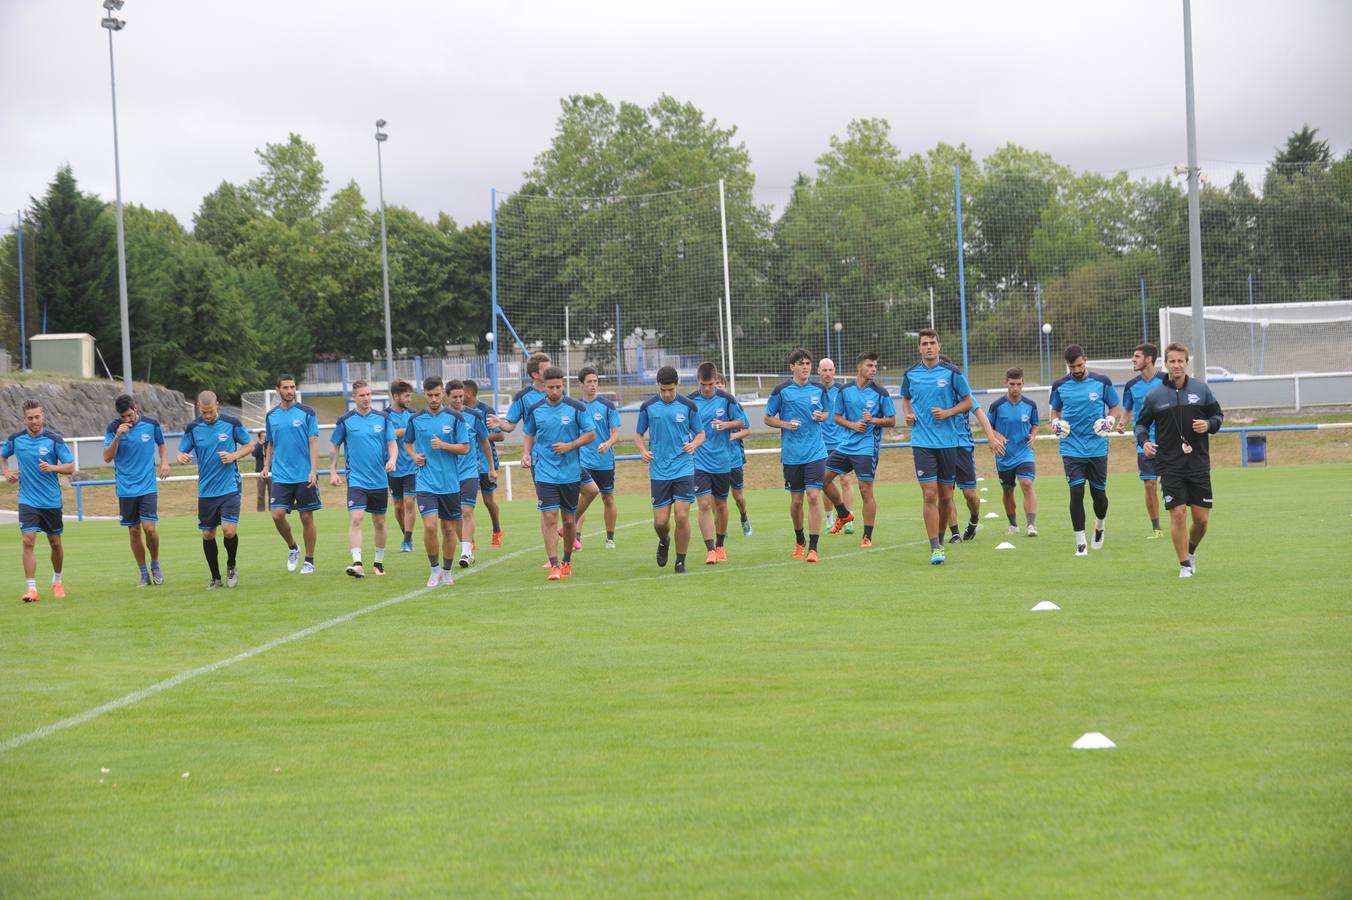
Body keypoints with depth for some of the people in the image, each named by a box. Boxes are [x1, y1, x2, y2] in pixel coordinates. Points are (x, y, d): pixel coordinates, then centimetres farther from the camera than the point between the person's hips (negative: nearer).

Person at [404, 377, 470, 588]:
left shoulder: (455, 418, -1)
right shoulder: (416, 420, 4)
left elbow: (464, 448, -2)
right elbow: (407, 442, 21)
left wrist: (443, 445, -17)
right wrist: (414, 456, 1)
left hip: (450, 483, 0)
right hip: (426, 482, 0)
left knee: (449, 529, 6)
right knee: (430, 525, -15)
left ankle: (447, 571, 22)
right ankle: (435, 569, 2)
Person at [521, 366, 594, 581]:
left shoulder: (576, 408, -4)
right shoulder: (535, 410, 2)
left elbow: (591, 434, 1)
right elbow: (530, 435, 16)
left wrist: (570, 446, -13)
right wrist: (526, 454, -2)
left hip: (571, 472, 0)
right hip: (545, 472, 0)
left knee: (569, 519, 8)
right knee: (549, 516, -12)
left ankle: (567, 561, 27)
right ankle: (554, 565, -14)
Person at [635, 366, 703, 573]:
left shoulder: (688, 406, -1)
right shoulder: (648, 406, 1)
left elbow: (700, 433, 8)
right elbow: (638, 434, 12)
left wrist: (693, 445, -14)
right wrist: (643, 451, -9)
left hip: (684, 469, -1)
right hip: (659, 471, 1)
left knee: (682, 517, -10)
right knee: (660, 521, 0)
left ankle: (680, 562, 4)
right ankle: (664, 542, 35)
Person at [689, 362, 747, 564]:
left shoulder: (726, 399, -3)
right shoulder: (690, 401, -3)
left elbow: (742, 422, 3)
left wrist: (726, 425, -15)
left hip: (722, 461, 1)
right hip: (699, 462, -1)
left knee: (721, 505, 12)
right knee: (704, 504, -13)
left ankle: (720, 546, 29)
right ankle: (710, 550, -13)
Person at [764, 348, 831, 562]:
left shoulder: (819, 389, 3)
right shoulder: (781, 390, -3)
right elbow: (768, 418, 4)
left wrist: (821, 416, -4)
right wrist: (786, 424, -14)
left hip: (816, 453, 0)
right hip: (791, 454, 0)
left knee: (814, 496, -11)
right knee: (796, 500, 8)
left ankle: (813, 548, -10)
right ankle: (799, 542, 31)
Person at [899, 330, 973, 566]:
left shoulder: (952, 373, -2)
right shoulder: (910, 374, 5)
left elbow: (968, 402, 4)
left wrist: (948, 412, -13)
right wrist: (908, 413, 2)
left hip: (948, 441, 0)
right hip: (922, 441, 0)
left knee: (945, 496, 6)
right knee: (929, 495, -10)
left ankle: (940, 539, 26)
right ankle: (935, 548, -9)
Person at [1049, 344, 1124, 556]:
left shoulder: (1102, 382, -1)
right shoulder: (1060, 385, 2)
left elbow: (1116, 407, 8)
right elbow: (1055, 410, 15)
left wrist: (1111, 420, -13)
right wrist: (1055, 423, -7)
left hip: (1097, 448, 0)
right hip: (1071, 449, 0)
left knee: (1098, 493, 7)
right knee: (1076, 492, -11)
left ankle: (1099, 527, 39)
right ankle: (1080, 543, -4)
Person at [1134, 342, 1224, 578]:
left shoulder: (1201, 389, 3)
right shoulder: (1154, 395, 1)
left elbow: (1218, 415, 12)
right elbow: (1141, 423, 10)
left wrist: (1209, 424, -9)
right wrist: (1144, 441, -10)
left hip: (1199, 464, 2)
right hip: (1170, 467, -2)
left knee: (1202, 518, 2)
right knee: (1178, 513, -10)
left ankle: (1191, 550, 32)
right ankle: (1184, 564, 2)